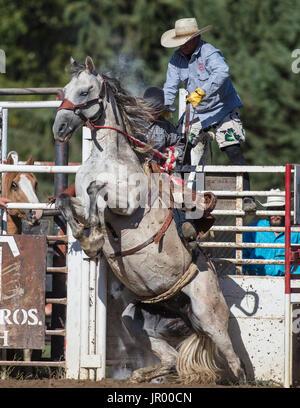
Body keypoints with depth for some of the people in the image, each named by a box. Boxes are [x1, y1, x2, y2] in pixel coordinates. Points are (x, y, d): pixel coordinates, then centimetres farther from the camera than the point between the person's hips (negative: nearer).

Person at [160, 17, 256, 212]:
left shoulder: (209, 53, -21)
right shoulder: (177, 59, 0)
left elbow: (222, 72, -41)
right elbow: (171, 87, 2)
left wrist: (201, 91, -50)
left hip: (223, 109, -7)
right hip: (198, 114, 7)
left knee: (234, 152, -16)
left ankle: (247, 196, -16)